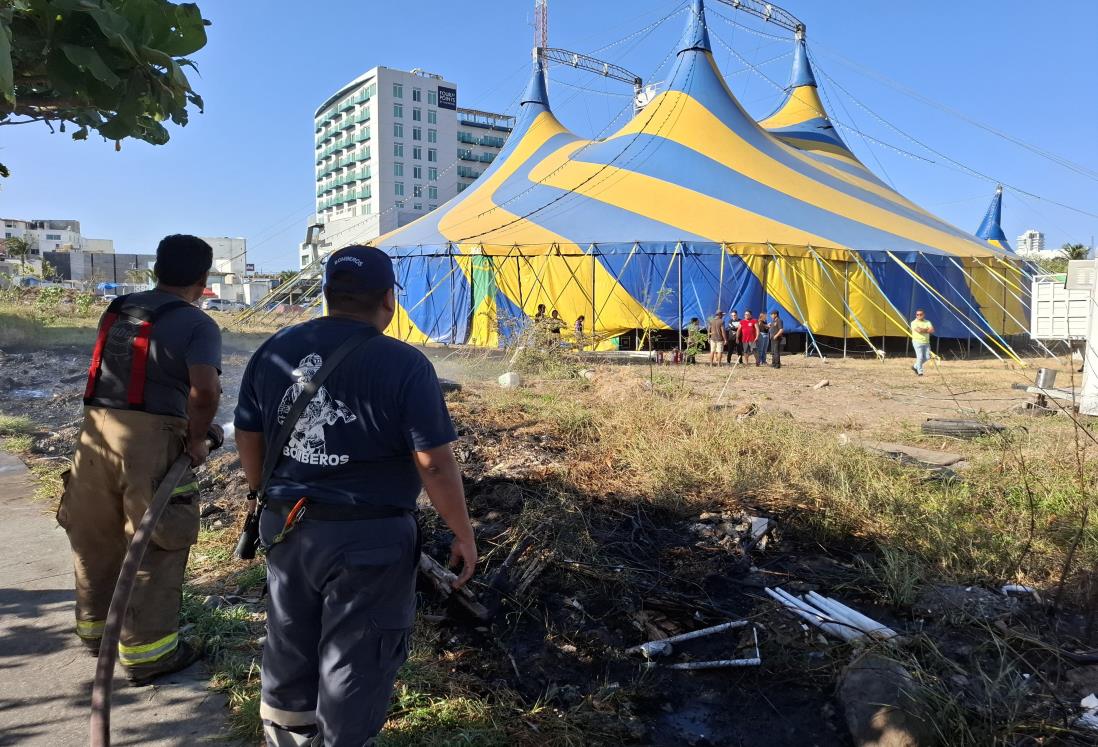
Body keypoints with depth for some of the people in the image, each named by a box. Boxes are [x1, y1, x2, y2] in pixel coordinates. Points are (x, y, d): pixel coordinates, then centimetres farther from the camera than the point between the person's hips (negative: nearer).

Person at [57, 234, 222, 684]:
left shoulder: (117, 309, 13)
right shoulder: (197, 324, -7)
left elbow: (107, 370, 15)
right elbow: (205, 389, -21)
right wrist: (197, 439, -7)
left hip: (95, 432, 7)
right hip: (151, 440, -6)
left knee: (96, 537, 20)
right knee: (154, 546, 6)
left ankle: (96, 628, 40)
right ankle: (147, 652, 15)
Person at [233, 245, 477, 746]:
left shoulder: (273, 351, 1)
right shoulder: (404, 365, -17)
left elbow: (247, 438, 10)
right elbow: (435, 464, -17)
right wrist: (463, 534, -5)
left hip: (286, 528, 7)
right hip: (368, 538, -6)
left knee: (290, 648, 25)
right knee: (354, 662, 11)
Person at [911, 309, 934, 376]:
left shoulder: (927, 322, 9)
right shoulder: (914, 322, -5)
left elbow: (932, 330, -6)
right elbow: (918, 330, -22)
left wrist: (923, 330, -12)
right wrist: (927, 330, -7)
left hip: (926, 342, 5)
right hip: (917, 342, -5)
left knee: (927, 357, 6)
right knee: (920, 357, -8)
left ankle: (915, 367, 25)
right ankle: (920, 372, 1)